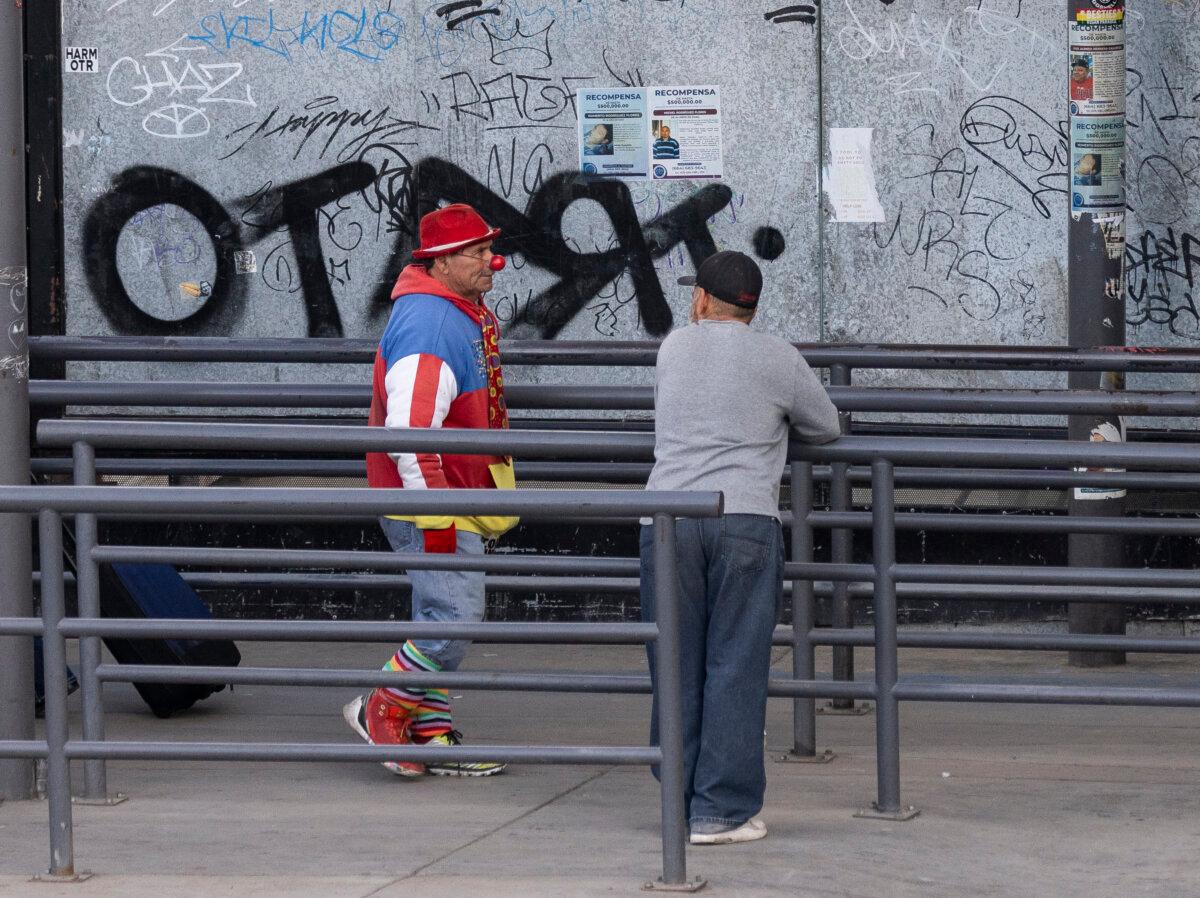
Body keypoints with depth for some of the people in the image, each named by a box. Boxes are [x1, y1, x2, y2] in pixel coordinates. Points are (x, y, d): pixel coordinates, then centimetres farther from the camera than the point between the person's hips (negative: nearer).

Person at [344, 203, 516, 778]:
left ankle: (430, 736, 20)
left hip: (459, 495, 11)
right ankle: (380, 709, 3)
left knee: (441, 620, 14)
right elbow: (410, 429, -27)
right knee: (455, 619, -12)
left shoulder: (468, 315, 14)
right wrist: (434, 513, -26)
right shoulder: (429, 325, -20)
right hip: (430, 496, -11)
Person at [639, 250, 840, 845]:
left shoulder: (674, 347, 15)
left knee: (677, 667, 8)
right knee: (735, 668, 0)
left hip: (667, 517, 3)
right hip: (746, 519, -2)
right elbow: (826, 429, 19)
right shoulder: (777, 359, 6)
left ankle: (680, 801, 13)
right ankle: (721, 810, -2)